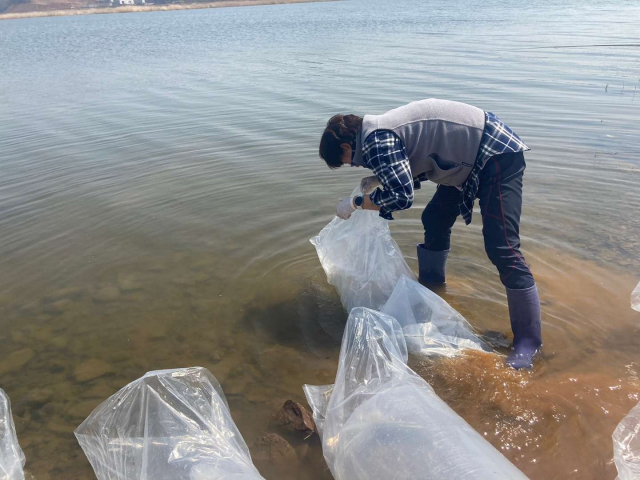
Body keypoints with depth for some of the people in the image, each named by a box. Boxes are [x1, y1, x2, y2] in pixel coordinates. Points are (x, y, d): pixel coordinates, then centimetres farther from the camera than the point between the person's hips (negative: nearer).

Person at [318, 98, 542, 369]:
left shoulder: (375, 140, -19)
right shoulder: (381, 131, 10)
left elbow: (401, 197, -25)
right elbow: (418, 161, 20)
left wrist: (356, 202, -12)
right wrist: (378, 180, 11)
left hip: (498, 157, -11)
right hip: (472, 157, 11)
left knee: (501, 249, -13)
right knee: (435, 221, 19)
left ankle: (528, 339, -3)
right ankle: (431, 286, 39)